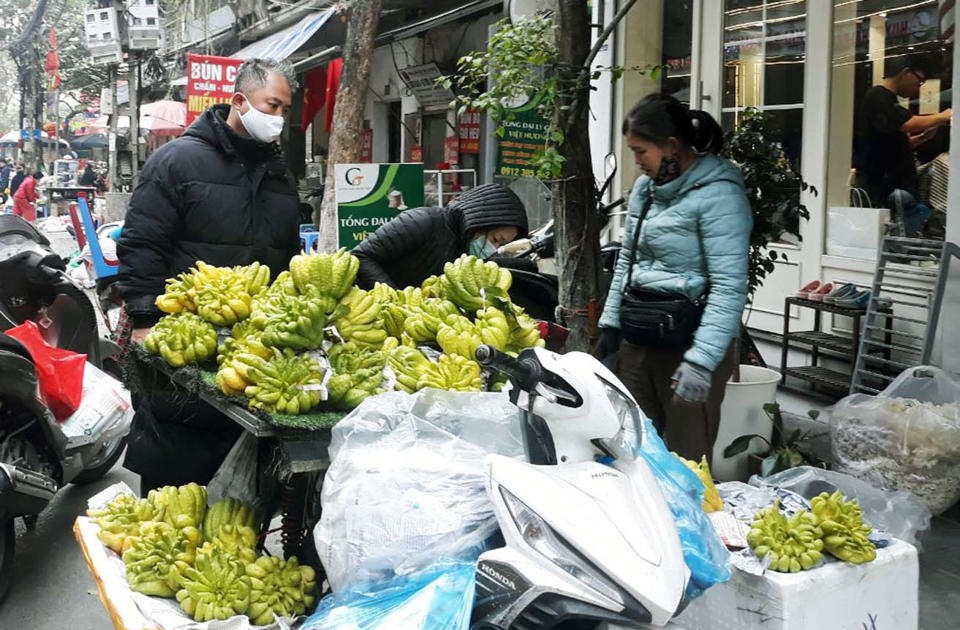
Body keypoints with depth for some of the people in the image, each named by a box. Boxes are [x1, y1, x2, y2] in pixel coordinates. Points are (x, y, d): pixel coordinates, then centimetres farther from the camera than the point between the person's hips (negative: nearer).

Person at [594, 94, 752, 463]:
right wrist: (610, 325, 16)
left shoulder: (717, 193, -14)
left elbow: (729, 286, -20)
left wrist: (702, 360, -25)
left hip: (689, 342, -7)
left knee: (685, 464, 1)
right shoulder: (645, 187, 11)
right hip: (638, 339, 8)